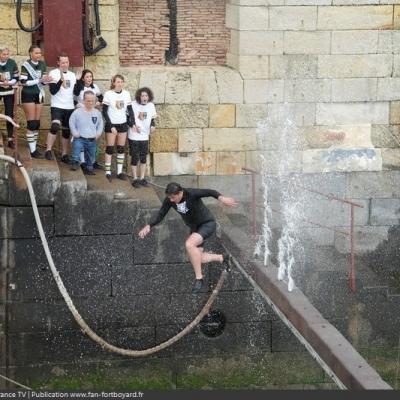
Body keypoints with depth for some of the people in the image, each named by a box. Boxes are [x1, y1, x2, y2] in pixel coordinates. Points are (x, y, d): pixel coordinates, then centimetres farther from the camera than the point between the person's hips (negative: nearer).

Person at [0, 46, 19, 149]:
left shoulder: (12, 63, -7)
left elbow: (16, 78, -1)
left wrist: (9, 83, -19)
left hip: (9, 92, 2)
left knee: (10, 116, 3)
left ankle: (10, 140, 9)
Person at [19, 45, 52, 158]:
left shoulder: (42, 64, 7)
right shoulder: (26, 65, -11)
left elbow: (43, 80, 10)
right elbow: (23, 82, -17)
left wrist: (46, 80, -14)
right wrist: (39, 80, -20)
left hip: (39, 95, 6)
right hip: (28, 95, -6)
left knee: (37, 123, 6)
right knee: (31, 123, -8)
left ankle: (34, 147, 12)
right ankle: (32, 150, -6)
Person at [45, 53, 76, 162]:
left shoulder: (72, 75, 11)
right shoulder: (53, 73, -5)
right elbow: (53, 91, -14)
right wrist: (61, 80, -25)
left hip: (69, 107, 5)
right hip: (57, 106, -5)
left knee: (66, 131, 9)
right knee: (55, 126, -26)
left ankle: (64, 154, 18)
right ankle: (48, 151, -19)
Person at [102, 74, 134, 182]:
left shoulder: (126, 94, 0)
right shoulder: (108, 94, -10)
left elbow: (130, 110, 6)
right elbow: (104, 112, -8)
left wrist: (132, 123, -6)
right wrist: (111, 126, -12)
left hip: (123, 124, 4)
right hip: (111, 124, -4)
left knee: (121, 149, 7)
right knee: (110, 149, -2)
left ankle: (119, 171, 14)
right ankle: (108, 172, 2)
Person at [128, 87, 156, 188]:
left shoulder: (151, 105, 1)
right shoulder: (133, 105, -12)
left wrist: (152, 125, -4)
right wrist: (133, 125, -16)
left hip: (145, 136, 4)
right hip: (134, 135, -4)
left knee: (143, 158, 9)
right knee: (135, 158, 0)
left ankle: (142, 178, 18)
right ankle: (135, 179, 10)